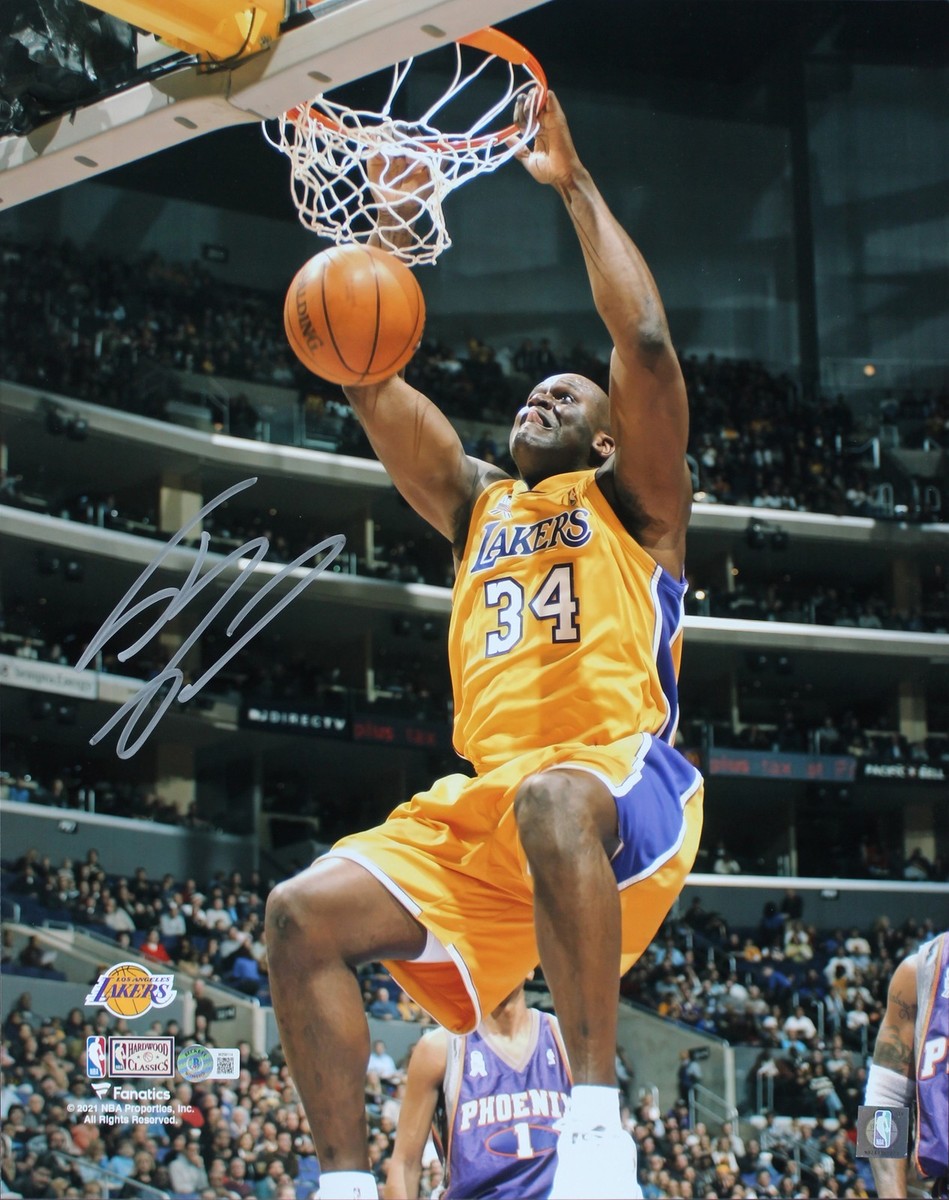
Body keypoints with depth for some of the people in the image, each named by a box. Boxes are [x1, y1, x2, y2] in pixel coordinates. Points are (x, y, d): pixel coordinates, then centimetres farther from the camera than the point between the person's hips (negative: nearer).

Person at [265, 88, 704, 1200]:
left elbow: (646, 341, -3)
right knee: (305, 913, -14)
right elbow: (373, 384, 19)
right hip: (478, 806, 6)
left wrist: (575, 184, 3)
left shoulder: (630, 502, 14)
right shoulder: (479, 503, 28)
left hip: (622, 783, -6)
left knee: (551, 800, -41)